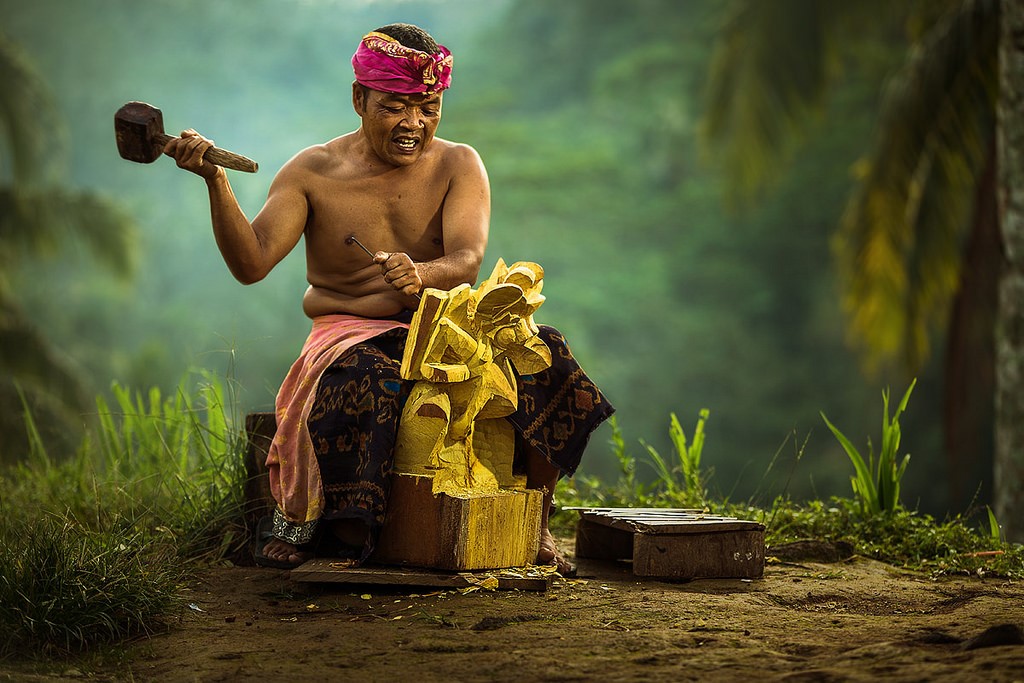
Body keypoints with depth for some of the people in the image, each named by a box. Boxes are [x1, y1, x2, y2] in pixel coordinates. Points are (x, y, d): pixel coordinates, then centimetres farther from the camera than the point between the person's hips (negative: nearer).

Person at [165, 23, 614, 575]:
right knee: (363, 381, -39)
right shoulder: (314, 173, -2)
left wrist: (422, 275, -41)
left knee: (543, 357, -25)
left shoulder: (458, 166, 2)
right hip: (352, 332, -2)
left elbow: (467, 260, -16)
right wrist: (216, 181, -29)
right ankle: (297, 520, -18)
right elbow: (251, 264, -14)